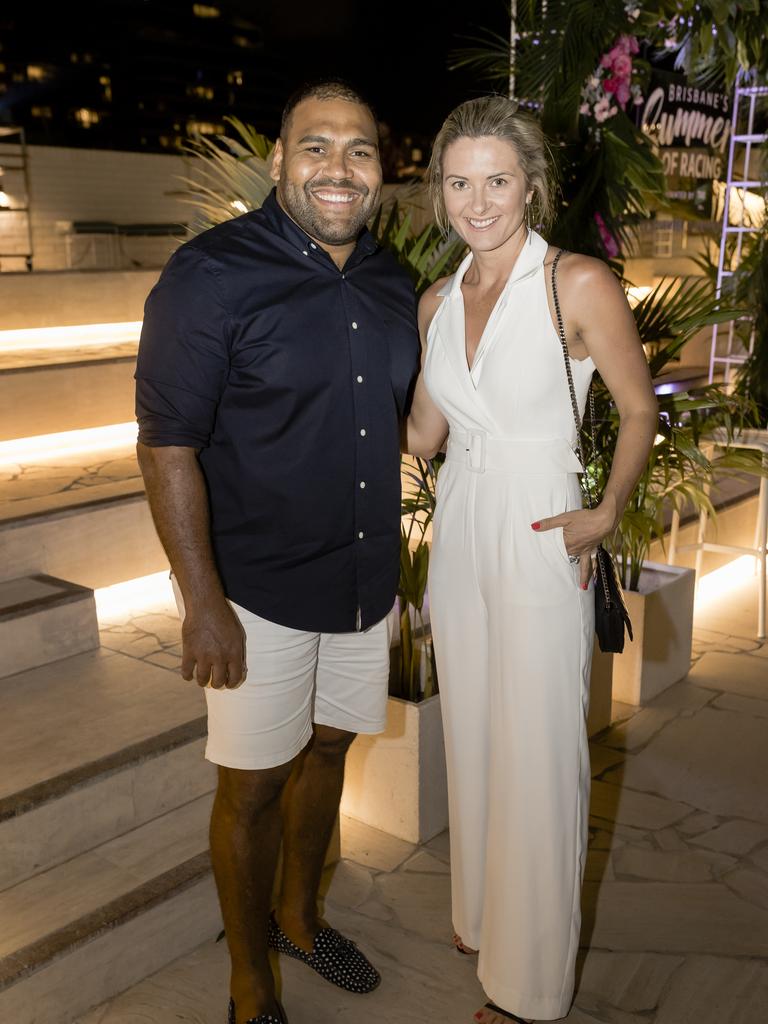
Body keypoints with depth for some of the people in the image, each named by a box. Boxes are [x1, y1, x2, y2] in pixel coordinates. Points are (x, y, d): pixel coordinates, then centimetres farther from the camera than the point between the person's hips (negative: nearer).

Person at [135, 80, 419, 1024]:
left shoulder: (391, 282, 5)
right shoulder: (212, 274, -14)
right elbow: (167, 443, -16)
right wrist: (203, 601, -20)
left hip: (363, 580, 6)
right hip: (259, 590, -6)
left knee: (327, 749, 20)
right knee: (252, 785, 7)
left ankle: (298, 915, 46)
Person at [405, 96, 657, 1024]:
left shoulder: (579, 284, -12)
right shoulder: (438, 302, 6)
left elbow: (640, 410, -3)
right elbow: (423, 433, 10)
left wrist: (608, 513, -10)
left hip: (540, 542, -6)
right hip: (459, 535, 6)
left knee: (537, 761, 5)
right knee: (470, 740, 18)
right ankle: (480, 913, 42)